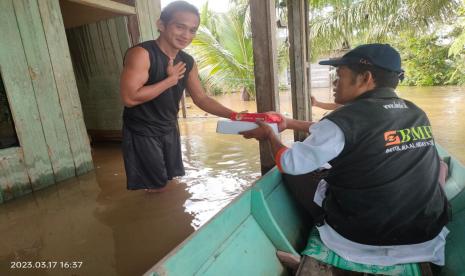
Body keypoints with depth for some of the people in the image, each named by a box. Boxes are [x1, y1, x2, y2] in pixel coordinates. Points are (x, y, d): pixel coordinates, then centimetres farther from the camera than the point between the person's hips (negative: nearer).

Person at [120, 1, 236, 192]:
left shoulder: (188, 62, 1)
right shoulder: (141, 54, -21)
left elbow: (201, 98, 3)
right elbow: (129, 98, -30)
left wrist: (232, 115, -11)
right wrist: (171, 79, -23)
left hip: (170, 130, 7)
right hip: (142, 133, -6)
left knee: (169, 182, 21)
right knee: (156, 188, 5)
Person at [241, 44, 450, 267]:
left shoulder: (346, 119, -21)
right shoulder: (417, 114, 1)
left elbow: (290, 164, -12)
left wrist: (270, 135, 7)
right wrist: (289, 123, 17)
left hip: (360, 238, -6)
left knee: (293, 172, 9)